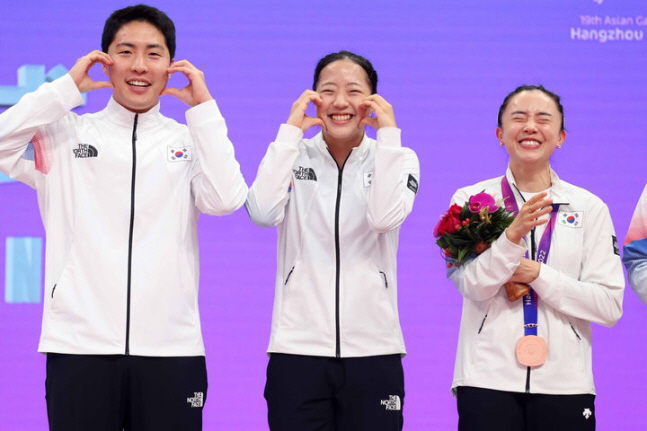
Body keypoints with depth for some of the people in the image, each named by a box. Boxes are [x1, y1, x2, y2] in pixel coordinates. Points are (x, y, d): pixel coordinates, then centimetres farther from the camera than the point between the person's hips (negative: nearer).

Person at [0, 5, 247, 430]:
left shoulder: (190, 140, 11)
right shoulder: (66, 133, 9)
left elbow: (226, 200, -6)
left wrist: (203, 108, -3)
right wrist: (65, 89, -2)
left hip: (171, 347, 1)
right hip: (79, 344, -1)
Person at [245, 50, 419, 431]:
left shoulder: (398, 158, 6)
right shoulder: (295, 154, 6)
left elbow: (385, 218, -15)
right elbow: (263, 213, -13)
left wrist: (387, 132, -11)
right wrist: (291, 130, -9)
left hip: (372, 348, 0)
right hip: (298, 346, 0)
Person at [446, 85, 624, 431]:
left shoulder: (589, 208, 6)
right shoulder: (471, 200, 4)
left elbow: (610, 306, -1)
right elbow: (472, 286, -8)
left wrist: (538, 275, -10)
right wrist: (514, 234, -22)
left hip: (565, 384, 1)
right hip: (488, 380, -1)